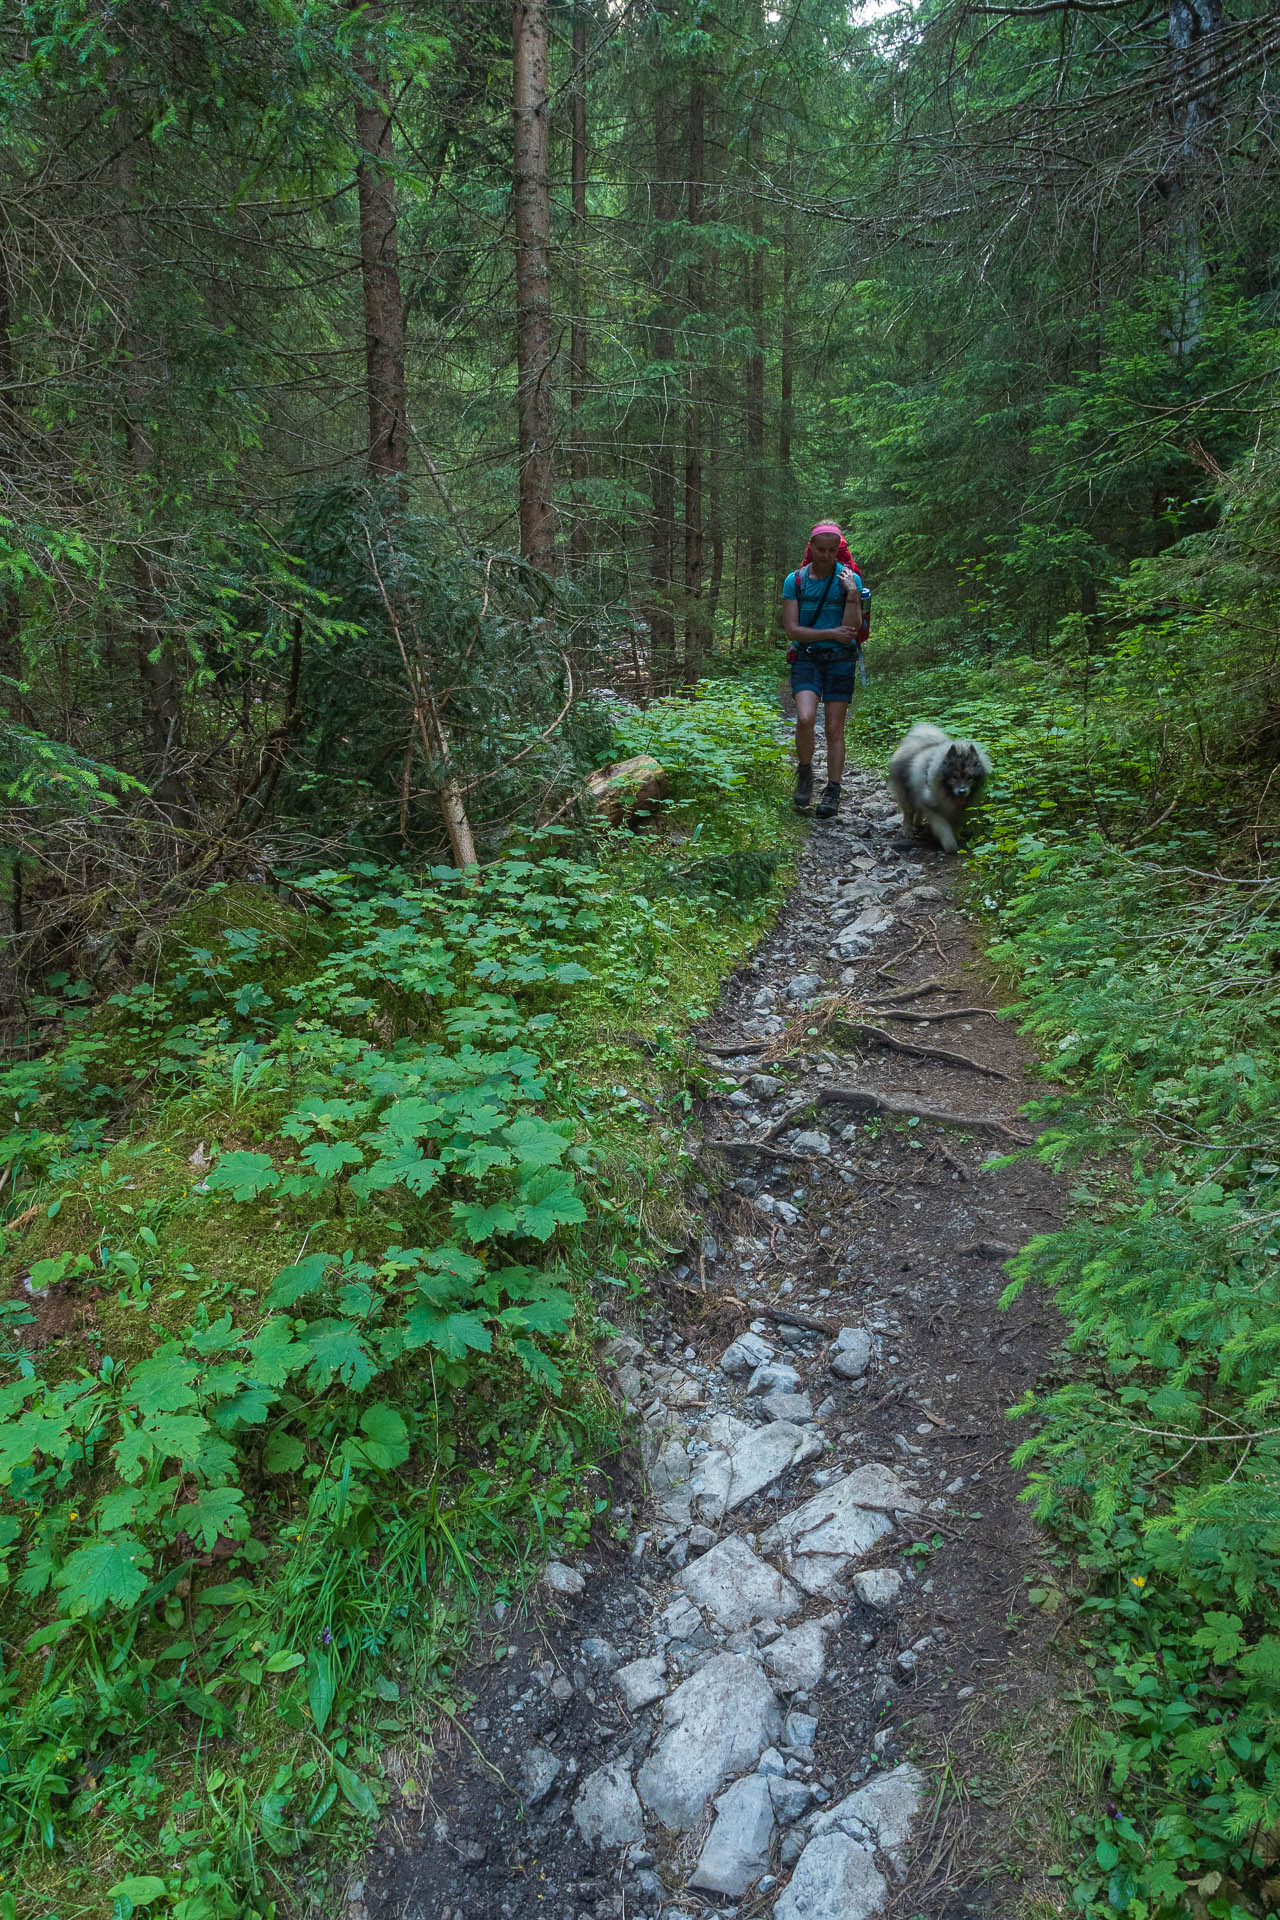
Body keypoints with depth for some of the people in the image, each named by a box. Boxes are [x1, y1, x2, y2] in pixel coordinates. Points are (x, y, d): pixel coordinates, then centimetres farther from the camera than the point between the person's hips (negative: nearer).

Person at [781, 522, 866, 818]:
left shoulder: (850, 579, -2)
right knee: (805, 719, -21)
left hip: (840, 660, 0)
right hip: (806, 658, 0)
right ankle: (805, 771, 4)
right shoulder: (795, 581, -1)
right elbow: (791, 629, -5)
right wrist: (832, 633, -11)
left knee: (834, 728, -1)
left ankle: (833, 792, 9)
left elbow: (852, 629, -9)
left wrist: (852, 595, -21)